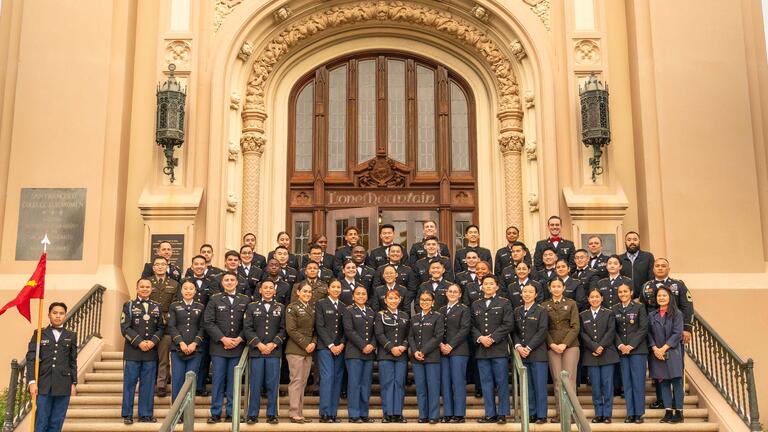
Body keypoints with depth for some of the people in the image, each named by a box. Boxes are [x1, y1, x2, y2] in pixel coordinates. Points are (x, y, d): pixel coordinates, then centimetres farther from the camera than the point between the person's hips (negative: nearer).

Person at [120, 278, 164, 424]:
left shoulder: (156, 307, 12)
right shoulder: (129, 305, 4)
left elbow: (161, 328, 8)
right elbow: (125, 328, -5)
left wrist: (153, 341, -10)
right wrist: (139, 342, -14)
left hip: (151, 351, 2)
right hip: (132, 351, -2)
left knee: (148, 384, 4)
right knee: (129, 383, 1)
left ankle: (146, 414, 11)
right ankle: (127, 415, 9)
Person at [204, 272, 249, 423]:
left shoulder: (246, 300, 8)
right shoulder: (214, 299, 5)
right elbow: (208, 322, -3)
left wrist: (239, 339, -10)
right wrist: (223, 338, -11)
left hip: (237, 346, 1)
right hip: (218, 346, -1)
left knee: (233, 381, 4)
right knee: (218, 380, 1)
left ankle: (231, 413, 12)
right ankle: (215, 413, 9)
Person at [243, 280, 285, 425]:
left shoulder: (281, 307, 11)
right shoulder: (252, 306, 8)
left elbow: (283, 329, 5)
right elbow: (247, 328, 0)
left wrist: (273, 344, -8)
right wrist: (259, 344, -10)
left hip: (274, 350, 1)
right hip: (256, 350, -1)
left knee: (273, 383, 1)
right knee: (256, 383, 0)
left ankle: (272, 414, 8)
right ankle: (252, 415, 7)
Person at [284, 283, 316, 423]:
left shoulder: (312, 309, 15)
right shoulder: (292, 308, -3)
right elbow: (291, 330, -11)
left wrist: (314, 343, -3)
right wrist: (305, 344, -13)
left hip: (309, 350, 6)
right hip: (295, 350, -6)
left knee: (303, 382, 6)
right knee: (296, 380, -7)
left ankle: (299, 413, 9)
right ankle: (294, 414, -3)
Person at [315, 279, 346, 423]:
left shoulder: (344, 306, 15)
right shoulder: (320, 304, 3)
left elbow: (346, 329, 11)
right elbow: (319, 326, -4)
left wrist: (342, 345, -5)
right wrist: (330, 345, -10)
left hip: (340, 348, 4)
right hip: (325, 347, -4)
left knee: (337, 379, 1)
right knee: (327, 378, -11)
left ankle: (333, 414, 4)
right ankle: (325, 414, -8)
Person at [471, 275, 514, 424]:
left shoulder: (504, 303, 5)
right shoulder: (475, 305, 16)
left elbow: (508, 325, -5)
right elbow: (472, 326, 9)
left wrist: (492, 338, -12)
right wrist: (480, 338, -10)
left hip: (499, 348, -3)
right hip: (482, 349, 3)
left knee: (502, 382, -1)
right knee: (486, 383, 5)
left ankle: (502, 414, 6)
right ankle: (490, 414, 10)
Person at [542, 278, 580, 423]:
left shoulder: (571, 303, 6)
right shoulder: (544, 306, 10)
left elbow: (575, 327, 0)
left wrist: (564, 344, -10)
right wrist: (552, 344, -8)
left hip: (570, 345, -1)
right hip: (552, 346, 1)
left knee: (569, 378, -7)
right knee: (557, 380, -2)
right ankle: (559, 412, 1)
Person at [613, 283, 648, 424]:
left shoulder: (639, 307, 2)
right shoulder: (614, 309, 11)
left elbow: (643, 328, -5)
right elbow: (614, 330, 7)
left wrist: (631, 346, -11)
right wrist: (620, 345, -8)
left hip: (638, 349, -3)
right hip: (622, 350, 3)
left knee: (638, 382, -2)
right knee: (626, 383, 4)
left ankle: (639, 413, 4)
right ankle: (630, 413, 9)